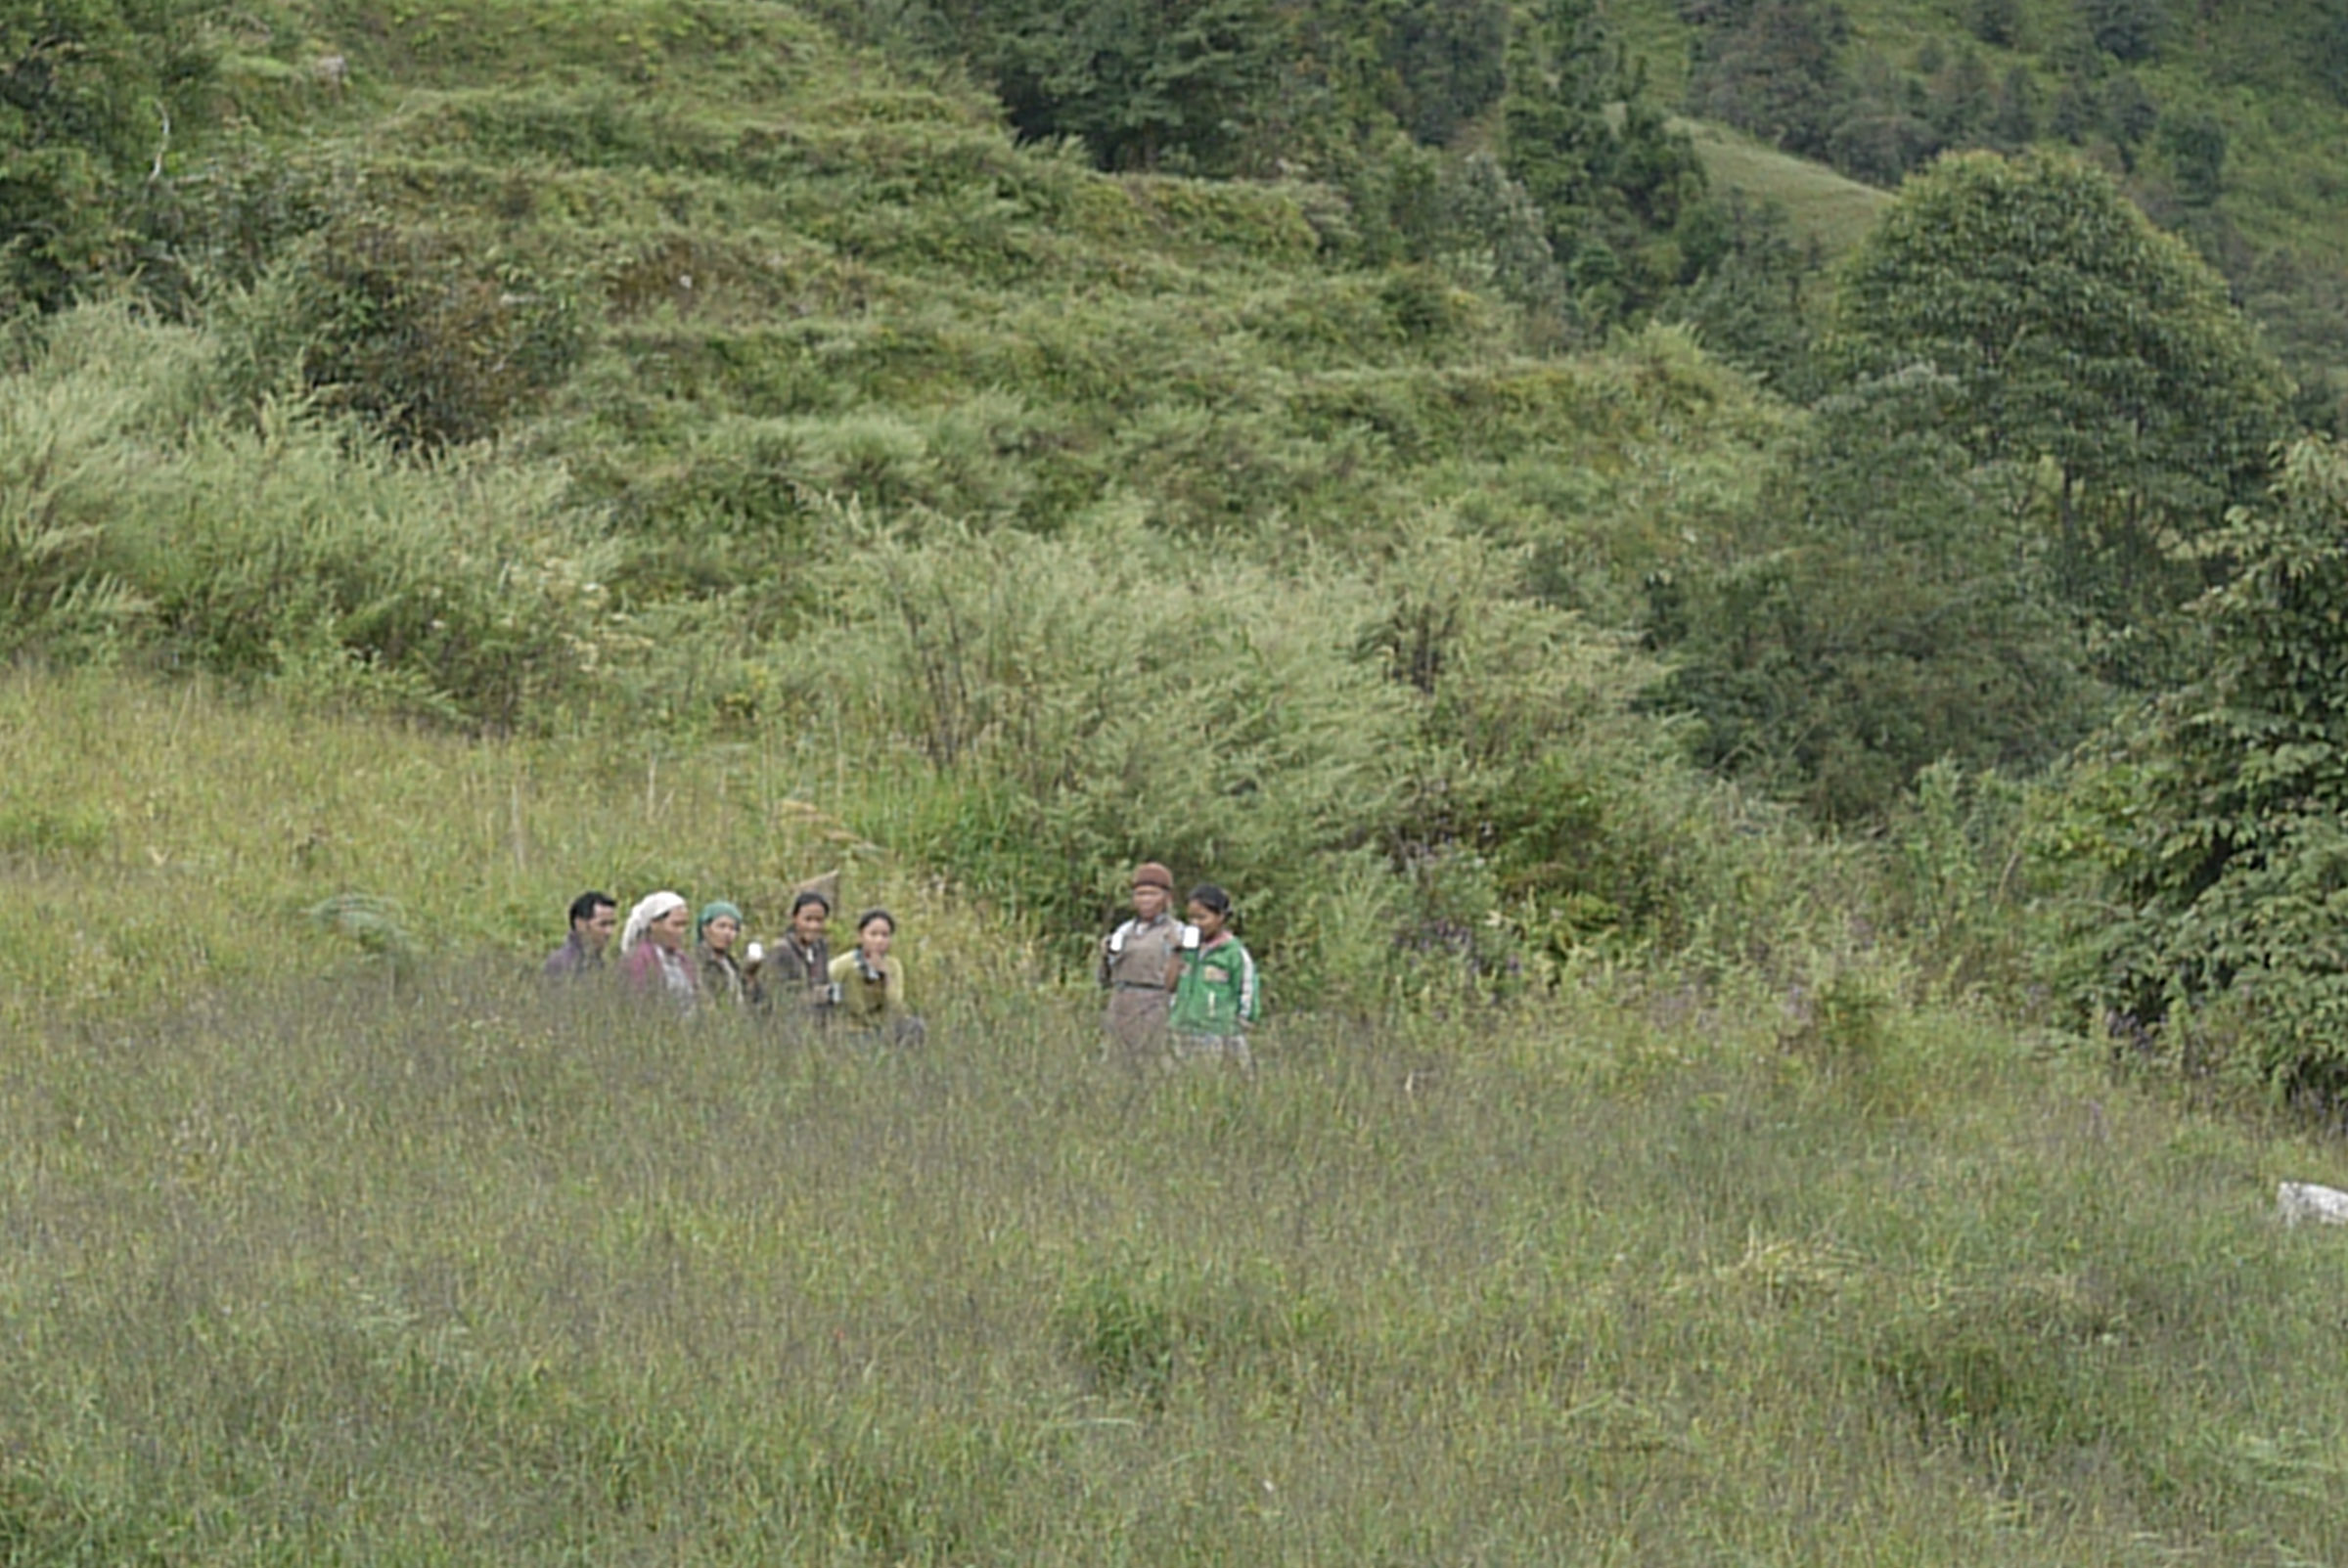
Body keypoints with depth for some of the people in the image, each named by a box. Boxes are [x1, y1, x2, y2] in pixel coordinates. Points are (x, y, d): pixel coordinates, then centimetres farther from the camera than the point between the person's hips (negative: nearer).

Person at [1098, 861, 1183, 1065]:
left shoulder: (1175, 932, 0)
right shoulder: (1124, 931, 15)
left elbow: (1173, 983, -7)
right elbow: (1106, 980, 18)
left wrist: (1176, 950, -19)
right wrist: (1105, 955, 0)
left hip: (1154, 1016, -5)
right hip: (1121, 1015, 5)